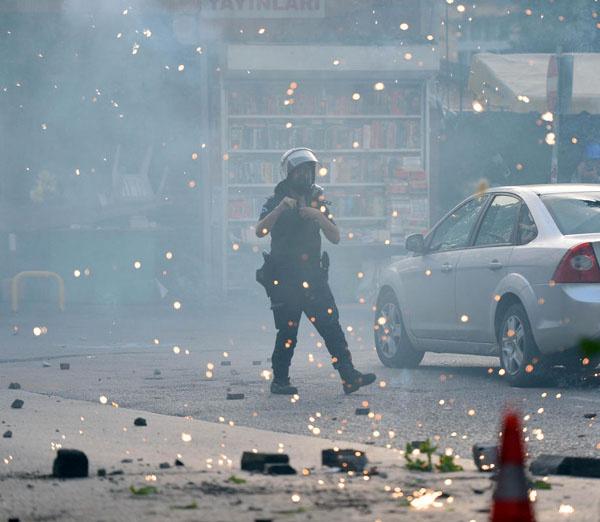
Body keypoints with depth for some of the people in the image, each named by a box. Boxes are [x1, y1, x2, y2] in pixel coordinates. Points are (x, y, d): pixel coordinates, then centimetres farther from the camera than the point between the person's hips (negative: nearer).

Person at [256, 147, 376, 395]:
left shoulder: (318, 202, 15)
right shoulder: (276, 203, 4)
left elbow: (336, 238, 6)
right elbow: (260, 231, -14)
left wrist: (319, 217, -10)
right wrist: (279, 209, -26)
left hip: (314, 278, 3)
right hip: (284, 280, -3)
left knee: (332, 327, -6)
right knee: (287, 333, -3)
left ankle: (349, 377, -11)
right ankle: (279, 381, 10)